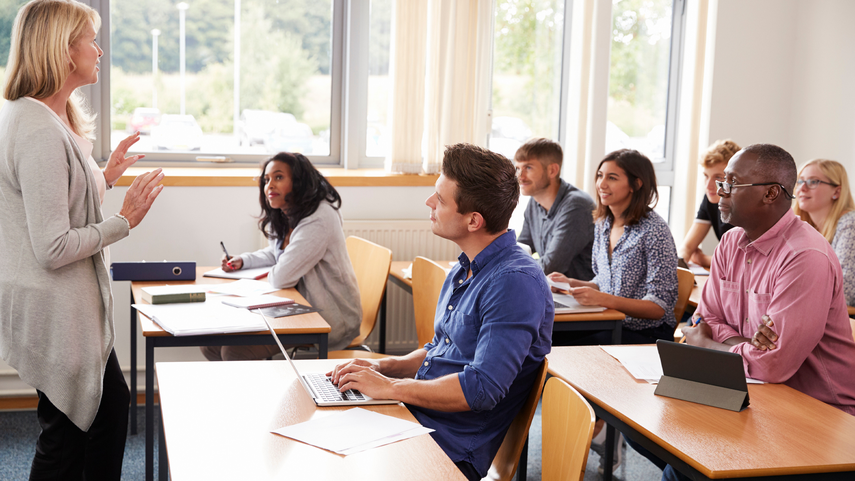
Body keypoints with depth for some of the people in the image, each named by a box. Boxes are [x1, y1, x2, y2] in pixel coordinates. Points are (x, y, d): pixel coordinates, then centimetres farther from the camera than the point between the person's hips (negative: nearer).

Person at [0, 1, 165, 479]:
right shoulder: (41, 134, -24)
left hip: (72, 306, 11)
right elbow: (53, 248, -26)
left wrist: (105, 177, 13)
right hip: (57, 313, -11)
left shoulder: (43, 120, 9)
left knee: (113, 404, 22)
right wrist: (125, 221, -18)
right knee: (65, 435, 5)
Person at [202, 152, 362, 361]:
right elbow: (275, 253, 29)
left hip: (329, 320, -10)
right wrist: (243, 261, 10)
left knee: (234, 350, -20)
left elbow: (281, 278, -25)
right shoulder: (285, 217, 9)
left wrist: (271, 274, -1)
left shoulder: (318, 220, -24)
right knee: (212, 344, 2)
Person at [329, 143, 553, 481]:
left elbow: (482, 389, -26)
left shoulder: (515, 282, -20)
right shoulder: (464, 270, 12)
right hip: (415, 415, 9)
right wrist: (385, 366, 5)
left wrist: (389, 387, -17)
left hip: (452, 446, -9)